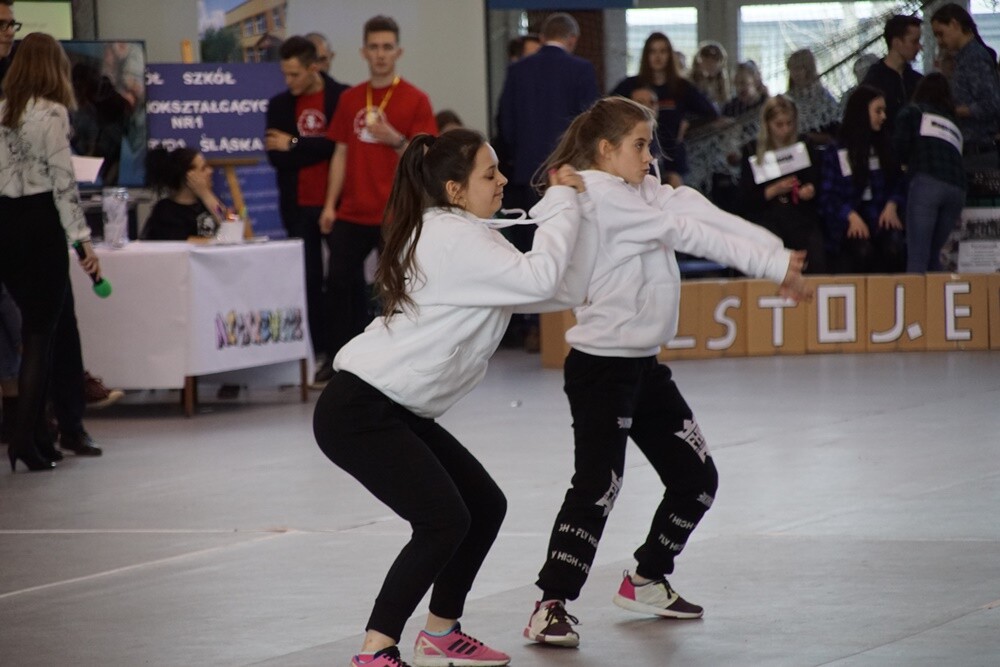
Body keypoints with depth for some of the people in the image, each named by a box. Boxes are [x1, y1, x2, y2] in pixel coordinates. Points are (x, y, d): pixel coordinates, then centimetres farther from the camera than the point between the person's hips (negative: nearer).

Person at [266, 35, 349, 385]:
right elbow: (276, 157, -1)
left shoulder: (342, 98, -3)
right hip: (299, 207, 3)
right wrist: (318, 151, -12)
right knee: (309, 280, 3)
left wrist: (295, 145, -9)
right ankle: (321, 353, 7)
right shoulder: (279, 105, 8)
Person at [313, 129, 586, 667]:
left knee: (485, 505, 12)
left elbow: (527, 290, 13)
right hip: (356, 412, -10)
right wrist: (562, 206, -12)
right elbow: (539, 280, -23)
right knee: (443, 521, -17)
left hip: (396, 410, 10)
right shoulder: (454, 239, -17)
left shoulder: (450, 233, 15)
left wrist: (557, 207, 8)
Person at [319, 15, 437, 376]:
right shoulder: (349, 99, 11)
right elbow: (341, 153, 13)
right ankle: (338, 357, 17)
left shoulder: (415, 100, -3)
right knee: (340, 281, 5)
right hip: (352, 211, 4)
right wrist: (330, 204, 7)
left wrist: (397, 142, -23)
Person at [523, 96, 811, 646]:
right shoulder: (598, 195, -14)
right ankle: (550, 608, -10)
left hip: (644, 364, 9)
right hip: (601, 367, -9)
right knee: (597, 488, -15)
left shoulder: (646, 192, 12)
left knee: (696, 477, 12)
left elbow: (706, 218, -4)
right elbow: (687, 234, -18)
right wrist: (772, 265, -19)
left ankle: (646, 581, 29)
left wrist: (778, 253, -19)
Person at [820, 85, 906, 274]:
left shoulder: (886, 146, 18)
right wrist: (851, 216, -16)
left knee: (893, 247, -31)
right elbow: (828, 195, 1)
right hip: (848, 220, -3)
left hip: (881, 216, 3)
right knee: (863, 250, -35)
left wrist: (892, 205, -5)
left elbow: (899, 182, 17)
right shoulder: (835, 153, 6)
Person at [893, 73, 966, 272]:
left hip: (926, 182, -5)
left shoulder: (912, 112, 16)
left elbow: (899, 145, 1)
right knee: (933, 256, 12)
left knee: (917, 256, -11)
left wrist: (905, 163, 19)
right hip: (957, 188, 5)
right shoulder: (954, 124, 33)